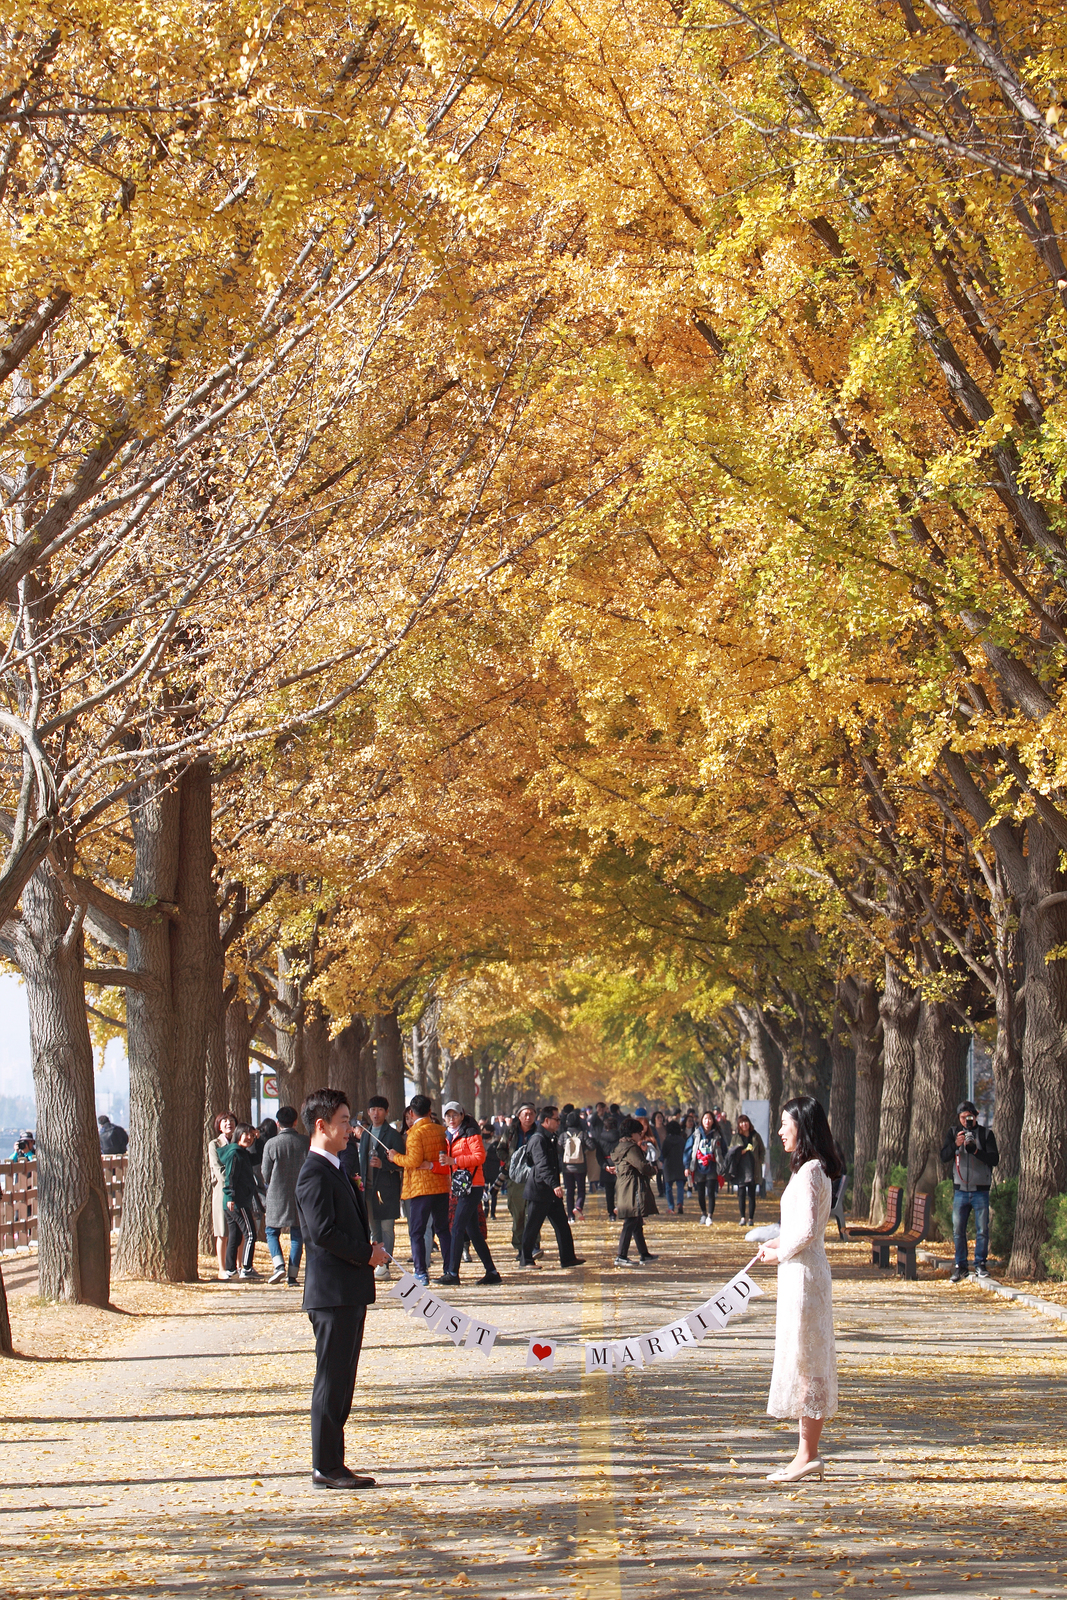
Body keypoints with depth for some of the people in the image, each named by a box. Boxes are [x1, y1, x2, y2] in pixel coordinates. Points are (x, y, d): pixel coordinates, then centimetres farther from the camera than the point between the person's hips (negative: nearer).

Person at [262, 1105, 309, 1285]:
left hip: (277, 1195, -2)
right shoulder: (305, 1142, -4)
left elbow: (266, 1175, -1)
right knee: (297, 1234, 8)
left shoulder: (271, 1144, -7)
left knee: (272, 1232, 11)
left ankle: (279, 1266, -10)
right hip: (300, 1195, 2)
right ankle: (292, 1274, 3)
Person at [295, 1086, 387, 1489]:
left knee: (341, 1380, 12)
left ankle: (331, 1464, 17)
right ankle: (326, 1467, -3)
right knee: (332, 1380, -6)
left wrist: (368, 1249, 7)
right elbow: (322, 1232, -23)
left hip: (350, 1291, 10)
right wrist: (366, 1253, -14)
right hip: (332, 1292, -10)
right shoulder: (315, 1175, -14)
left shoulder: (336, 1170, 19)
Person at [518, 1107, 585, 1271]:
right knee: (532, 1226, -1)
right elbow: (542, 1165, -27)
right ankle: (525, 1260, 6)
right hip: (538, 1191, -9)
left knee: (562, 1224, 8)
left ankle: (568, 1258, 12)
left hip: (552, 1192, 9)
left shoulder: (551, 1139, 15)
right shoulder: (538, 1139, -15)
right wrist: (554, 1185, -36)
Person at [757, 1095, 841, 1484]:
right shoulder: (816, 1169, 13)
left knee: (802, 1361, -5)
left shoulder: (808, 1172, -17)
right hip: (803, 1270, 10)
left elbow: (806, 1231, -22)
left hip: (802, 1272, -10)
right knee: (808, 1363, 12)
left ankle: (807, 1455, -2)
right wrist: (777, 1244, 9)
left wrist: (779, 1253, -7)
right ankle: (808, 1454, 16)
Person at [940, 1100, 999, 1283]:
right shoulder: (953, 1133, 9)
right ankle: (960, 1266, 9)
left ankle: (980, 1265, 9)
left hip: (980, 1190, -2)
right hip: (960, 1190, 2)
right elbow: (944, 1156, -2)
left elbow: (994, 1159, -6)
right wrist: (955, 1145, -21)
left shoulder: (986, 1134, 2)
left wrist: (976, 1151, -22)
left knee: (982, 1230, -1)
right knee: (958, 1231, 1)